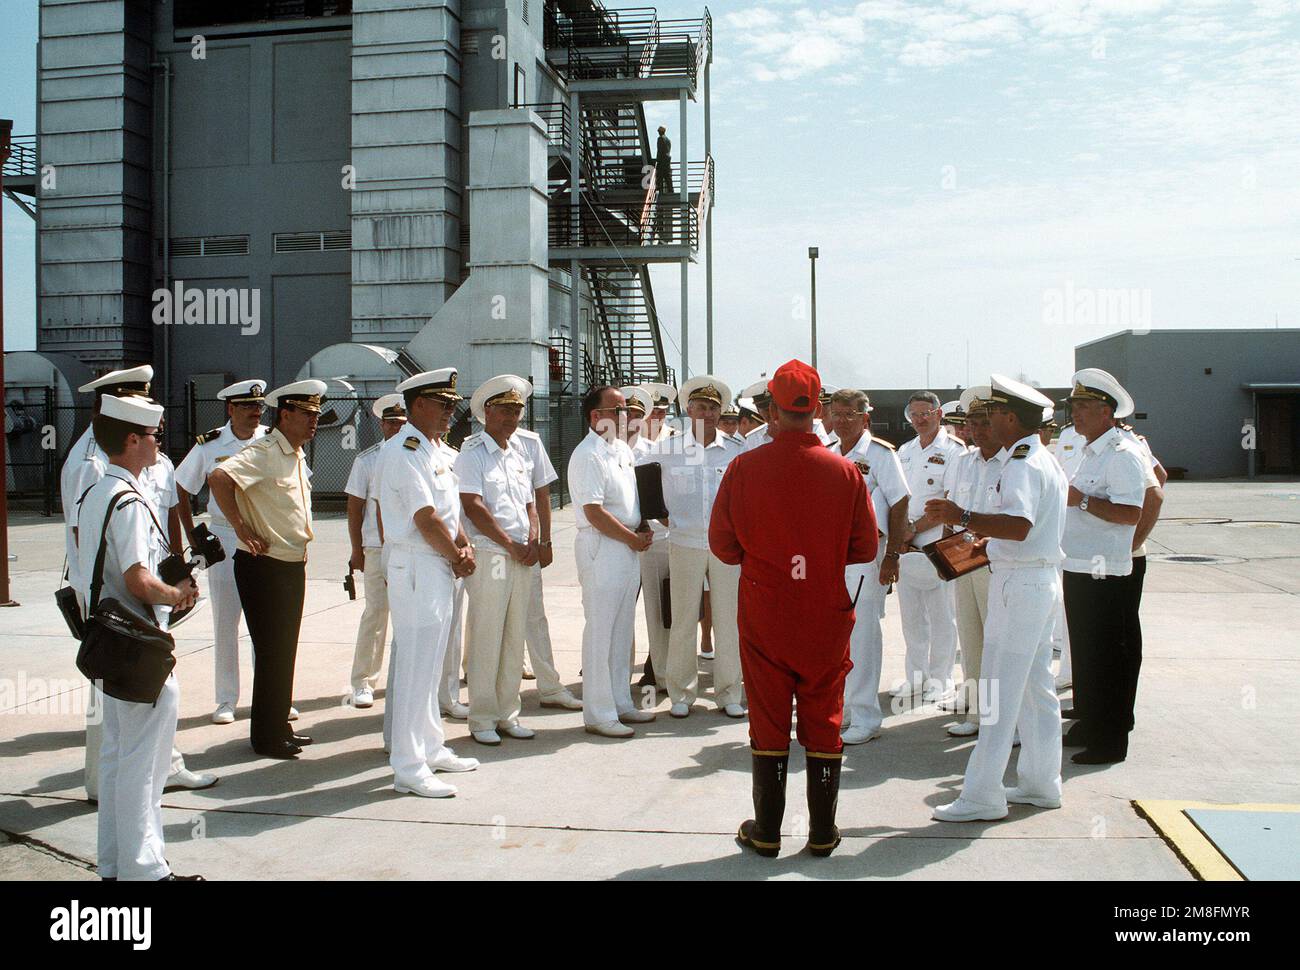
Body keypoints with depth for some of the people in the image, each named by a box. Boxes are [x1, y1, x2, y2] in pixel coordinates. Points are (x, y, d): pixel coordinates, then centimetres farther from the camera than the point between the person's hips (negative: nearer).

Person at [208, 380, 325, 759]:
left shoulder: (297, 456, 14)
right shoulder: (263, 453, -15)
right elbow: (219, 478, -31)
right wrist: (243, 530, -25)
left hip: (293, 567, 9)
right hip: (264, 567, -9)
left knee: (285, 652, 15)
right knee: (271, 652, -2)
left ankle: (279, 726, 26)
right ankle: (265, 737, 9)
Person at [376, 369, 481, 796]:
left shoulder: (435, 450, 17)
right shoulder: (404, 449, -14)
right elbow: (426, 518, -19)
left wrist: (464, 547, 2)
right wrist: (456, 557, -7)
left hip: (441, 568, 10)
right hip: (417, 568, -10)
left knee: (430, 663, 17)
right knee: (416, 668, -6)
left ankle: (431, 749, 28)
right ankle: (408, 768, 0)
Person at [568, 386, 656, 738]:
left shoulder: (623, 450, 13)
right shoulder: (587, 456, -14)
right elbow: (595, 513, -19)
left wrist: (642, 531, 5)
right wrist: (633, 538, -11)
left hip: (629, 548, 9)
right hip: (601, 549, -9)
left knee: (623, 630, 15)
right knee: (600, 632, -3)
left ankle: (621, 703, 26)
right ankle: (598, 715, 5)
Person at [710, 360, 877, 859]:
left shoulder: (743, 468, -12)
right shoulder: (846, 472, -9)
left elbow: (722, 544, -5)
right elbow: (865, 549, -1)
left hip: (763, 616, -1)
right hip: (827, 617, 1)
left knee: (768, 723, 11)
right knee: (824, 723, 12)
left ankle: (766, 832, 21)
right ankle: (822, 833, 22)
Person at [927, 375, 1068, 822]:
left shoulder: (1022, 465, -17)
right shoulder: (1046, 460, 16)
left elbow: (1019, 526, -32)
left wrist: (963, 517, -36)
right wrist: (987, 538, 22)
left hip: (1018, 584, -11)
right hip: (1042, 580, 11)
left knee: (999, 691, -7)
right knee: (1036, 688, 16)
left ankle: (982, 796, -3)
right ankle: (1041, 782, 25)